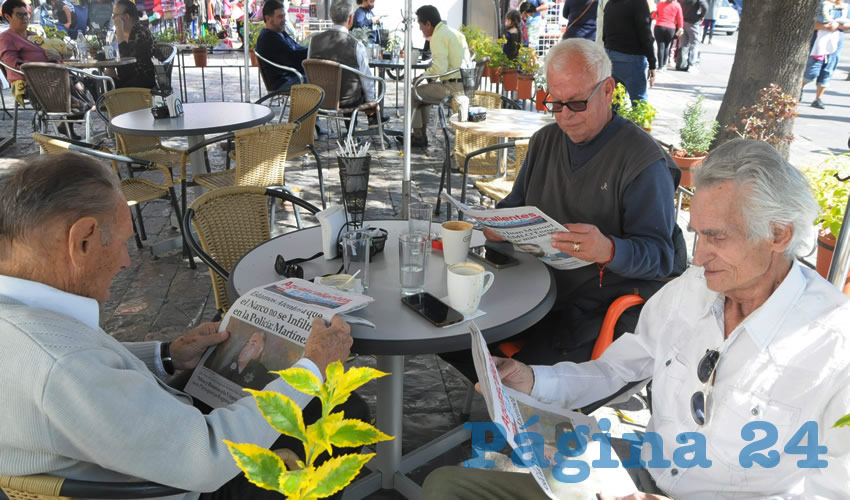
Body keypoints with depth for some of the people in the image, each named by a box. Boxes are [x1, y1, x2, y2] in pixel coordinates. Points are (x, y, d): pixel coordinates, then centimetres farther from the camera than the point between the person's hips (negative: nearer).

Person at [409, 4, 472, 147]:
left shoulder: (438, 36, -13)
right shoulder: (453, 32, 17)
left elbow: (439, 69, -21)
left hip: (453, 87, -10)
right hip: (466, 85, 10)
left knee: (412, 94, 5)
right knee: (423, 91, 28)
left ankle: (418, 137, 12)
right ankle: (422, 134, 29)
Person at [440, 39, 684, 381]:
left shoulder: (644, 160, -9)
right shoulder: (544, 141, 13)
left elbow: (659, 256, -13)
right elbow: (513, 206, 20)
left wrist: (609, 250, -35)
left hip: (604, 307, -6)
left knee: (535, 361, -30)